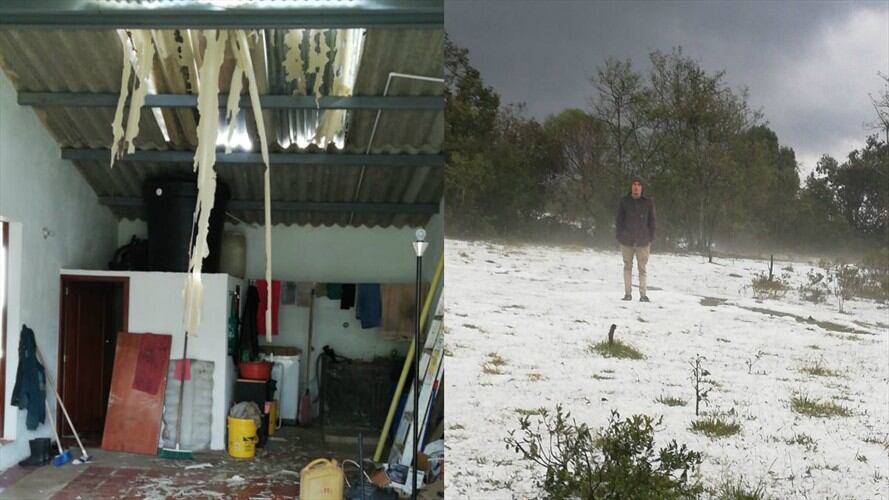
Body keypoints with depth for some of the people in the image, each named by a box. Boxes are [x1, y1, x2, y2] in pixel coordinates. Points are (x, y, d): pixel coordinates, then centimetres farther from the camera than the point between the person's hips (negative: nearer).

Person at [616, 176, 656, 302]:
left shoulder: (648, 202, 4)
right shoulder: (624, 201, 6)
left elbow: (652, 221, 8)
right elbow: (619, 219, 8)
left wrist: (650, 238, 1)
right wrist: (620, 236, 1)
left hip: (643, 240, -1)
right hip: (627, 240, 1)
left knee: (642, 268, -2)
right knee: (628, 266, 5)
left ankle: (643, 295, 0)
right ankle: (628, 293, 9)